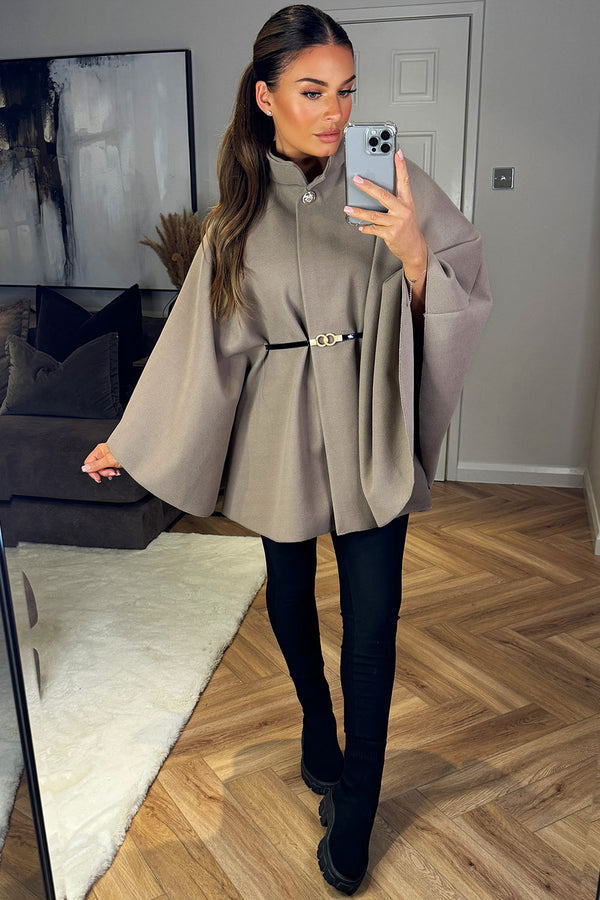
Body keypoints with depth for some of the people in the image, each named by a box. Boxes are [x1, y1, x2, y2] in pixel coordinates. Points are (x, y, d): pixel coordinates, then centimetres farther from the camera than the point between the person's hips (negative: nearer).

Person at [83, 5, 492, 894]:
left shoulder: (390, 181, -5)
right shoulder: (239, 206, 0)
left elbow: (467, 296, -7)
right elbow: (200, 335, 4)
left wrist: (415, 255, -29)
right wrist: (131, 440, 8)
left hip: (369, 435, -2)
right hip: (278, 432, 2)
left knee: (372, 623, 1)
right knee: (290, 593, 17)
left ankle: (353, 815, 21)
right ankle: (318, 729, 48)